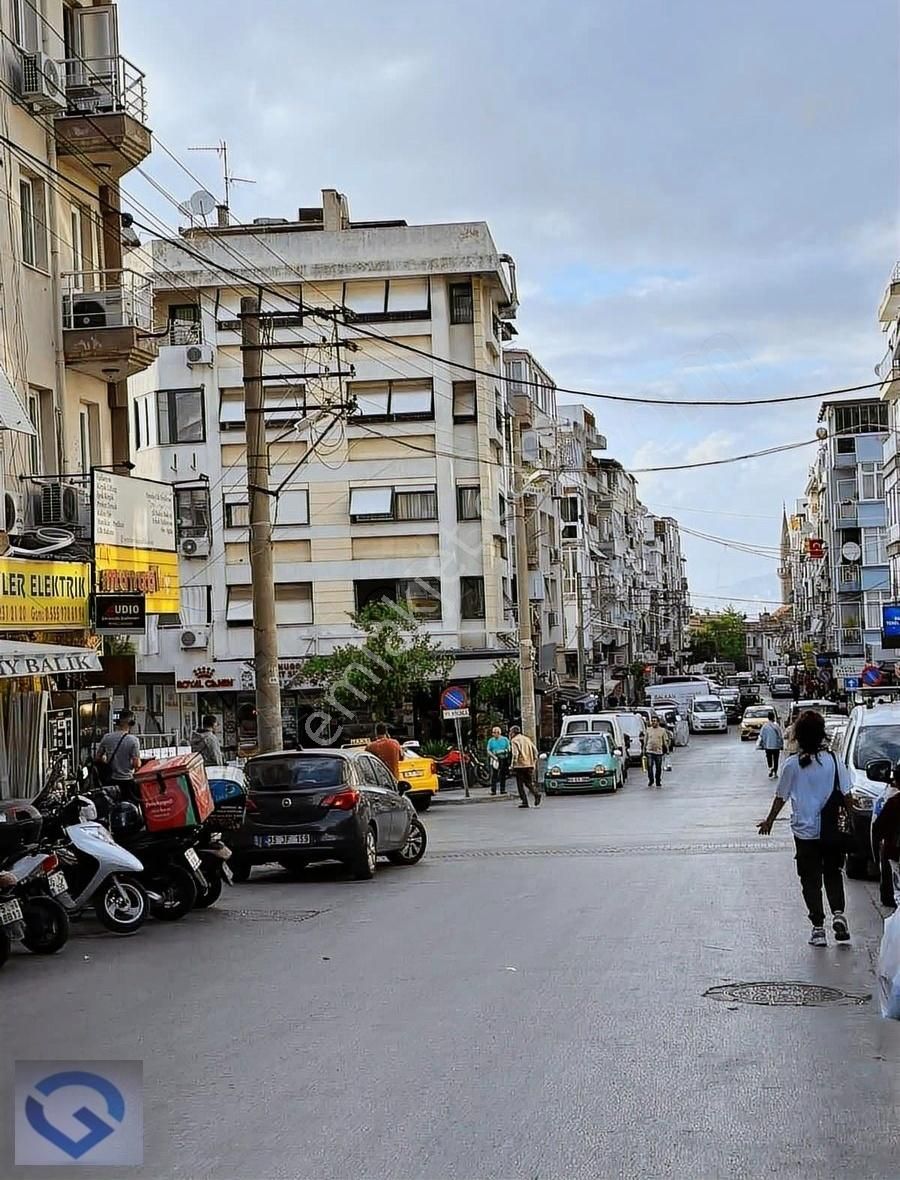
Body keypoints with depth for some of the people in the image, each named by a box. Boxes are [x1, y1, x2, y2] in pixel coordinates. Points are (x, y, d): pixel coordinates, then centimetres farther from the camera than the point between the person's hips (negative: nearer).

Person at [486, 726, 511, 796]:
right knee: (494, 776, -8)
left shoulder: (505, 739, 5)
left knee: (503, 775, 5)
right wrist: (494, 756, -13)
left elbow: (509, 749, 7)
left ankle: (502, 789, 13)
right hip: (495, 760, -1)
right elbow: (488, 751, 2)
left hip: (503, 760, 1)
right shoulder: (491, 740, 5)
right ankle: (493, 790, -8)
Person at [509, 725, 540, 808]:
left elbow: (515, 754, -15)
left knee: (520, 784, 3)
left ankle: (524, 802, -1)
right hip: (530, 765, 6)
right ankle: (536, 793, -13)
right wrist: (534, 762, 17)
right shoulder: (527, 739, 18)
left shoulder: (514, 740, -3)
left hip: (520, 765, -6)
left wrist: (513, 765, -12)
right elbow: (535, 751, 14)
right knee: (529, 783, 14)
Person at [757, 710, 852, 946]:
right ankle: (838, 913, -2)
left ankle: (818, 928, 6)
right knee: (833, 872, 18)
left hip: (804, 831, -1)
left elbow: (781, 797, 0)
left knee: (811, 879, 8)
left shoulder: (793, 764, -8)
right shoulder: (834, 761, -7)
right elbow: (846, 796, -3)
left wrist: (769, 821, 14)